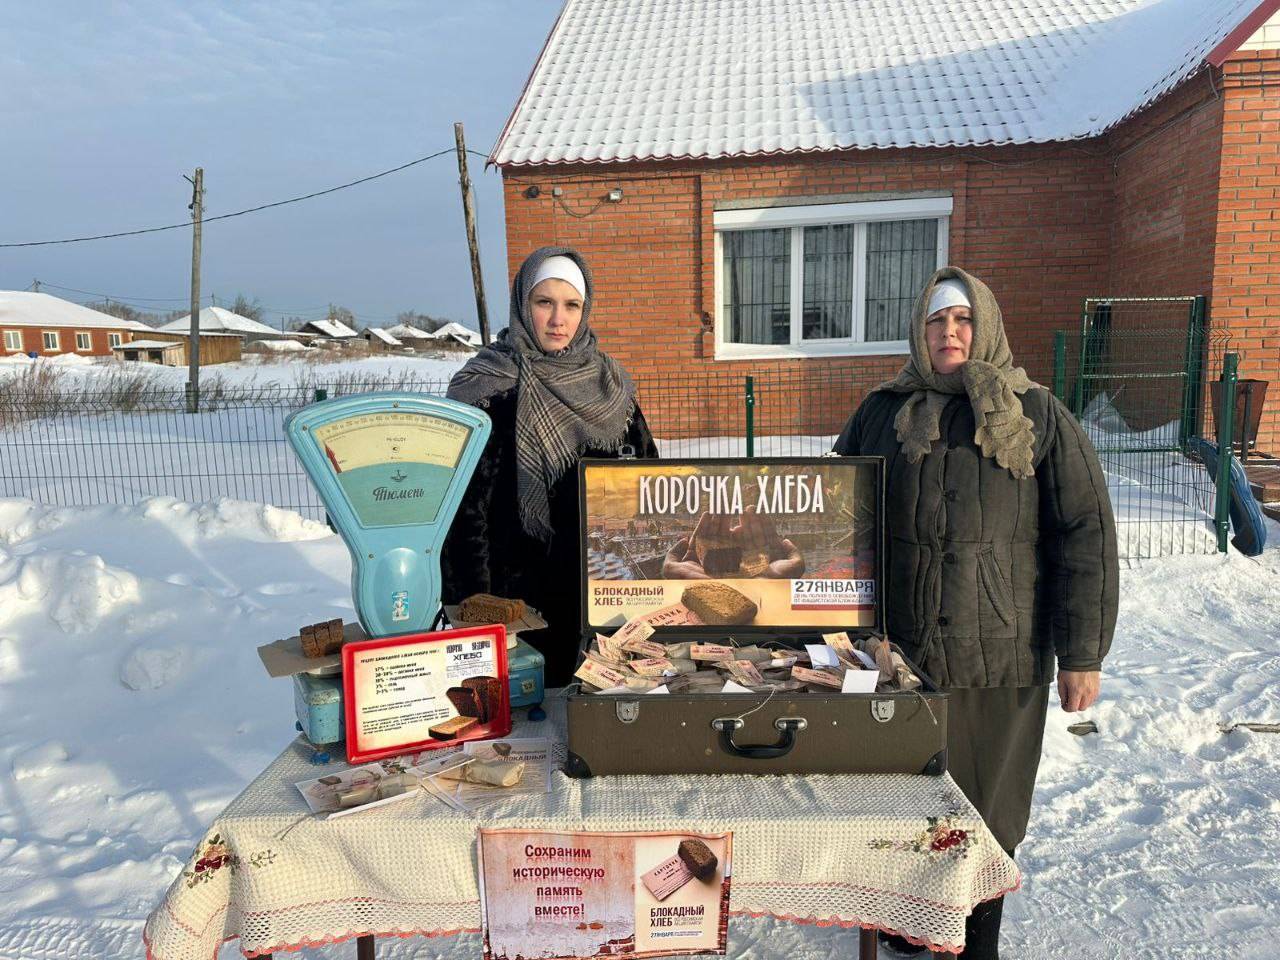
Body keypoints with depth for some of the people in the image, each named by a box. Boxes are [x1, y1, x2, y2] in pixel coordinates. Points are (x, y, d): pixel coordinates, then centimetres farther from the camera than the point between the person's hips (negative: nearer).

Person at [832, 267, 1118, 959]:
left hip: (1003, 658, -1)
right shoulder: (882, 414, 6)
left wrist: (1082, 654, -6)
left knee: (987, 811, 12)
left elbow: (1086, 533, -2)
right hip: (897, 651, 2)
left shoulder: (1037, 416, 1)